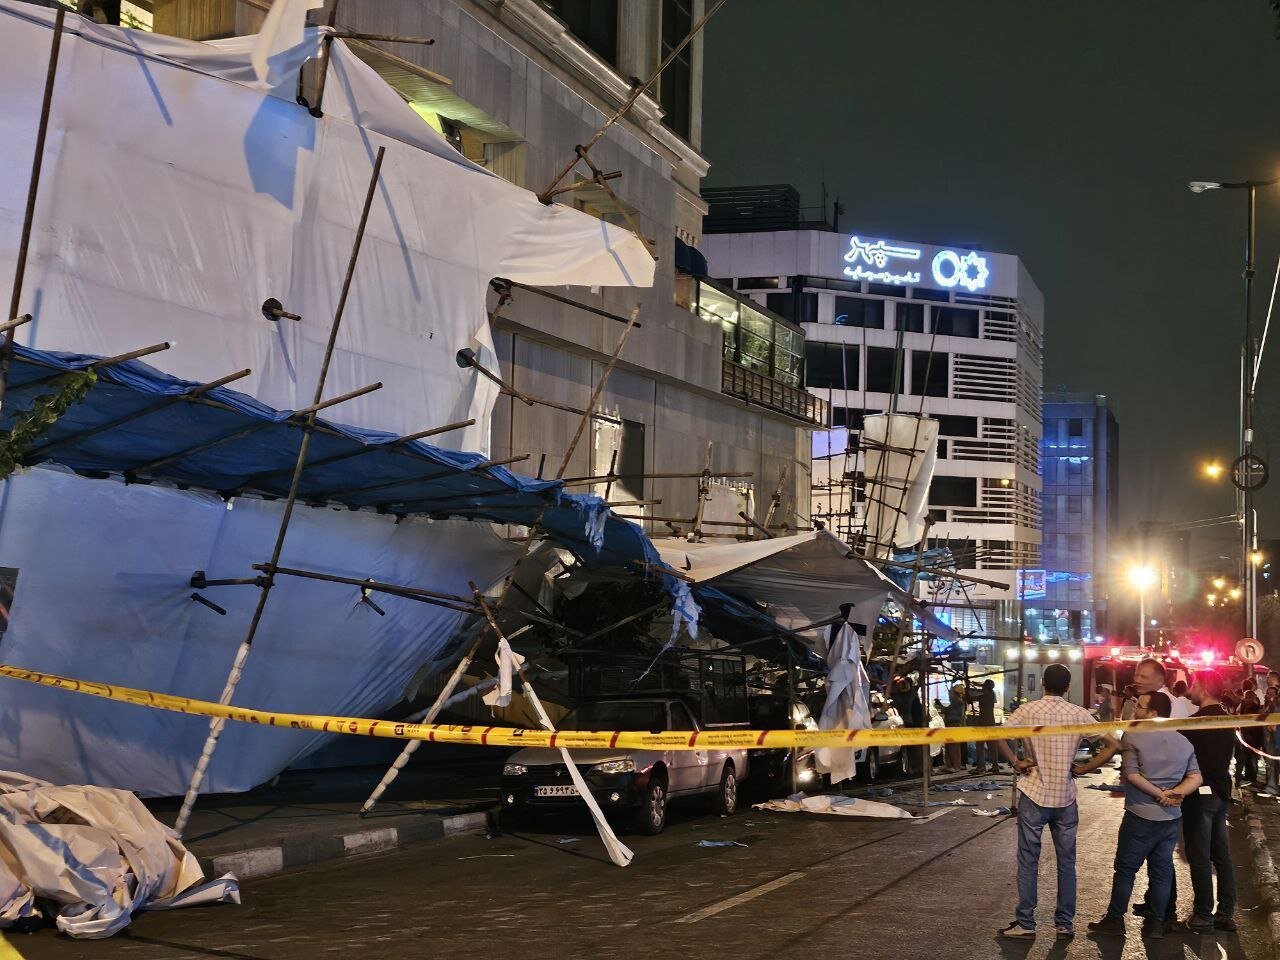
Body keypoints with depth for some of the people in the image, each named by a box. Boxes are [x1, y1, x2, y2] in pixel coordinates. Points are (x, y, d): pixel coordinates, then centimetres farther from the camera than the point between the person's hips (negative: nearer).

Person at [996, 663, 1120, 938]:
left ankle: (1025, 923, 6)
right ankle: (1065, 923, 16)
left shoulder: (1029, 710, -6)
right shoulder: (1079, 714, -1)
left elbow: (998, 736, -20)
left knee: (1028, 861, 5)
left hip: (1034, 796, -2)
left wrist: (1015, 762, -7)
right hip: (1065, 798, 2)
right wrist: (1084, 768, 0)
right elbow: (1113, 745, -4)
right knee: (1066, 862, 11)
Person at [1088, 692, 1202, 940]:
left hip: (1140, 816, -5)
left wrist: (1160, 794, -12)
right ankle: (1156, 923, 16)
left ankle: (1115, 919, 12)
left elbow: (1131, 775, -18)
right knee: (1161, 870, 12)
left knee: (1125, 868, 6)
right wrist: (1174, 793, -10)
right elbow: (1196, 778, 0)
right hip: (1171, 817, 5)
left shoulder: (1133, 737, -11)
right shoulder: (1183, 742, 6)